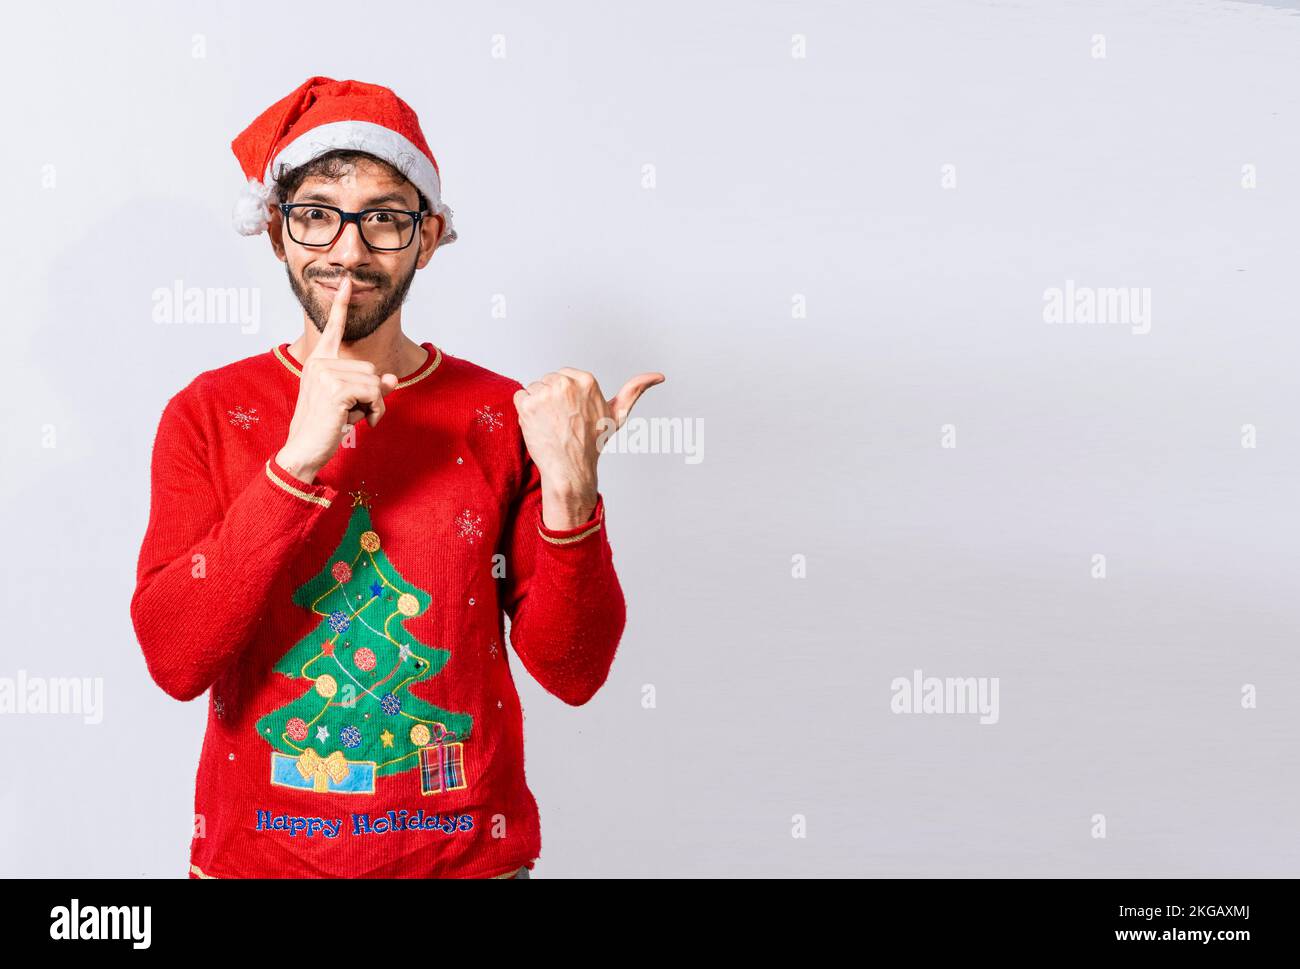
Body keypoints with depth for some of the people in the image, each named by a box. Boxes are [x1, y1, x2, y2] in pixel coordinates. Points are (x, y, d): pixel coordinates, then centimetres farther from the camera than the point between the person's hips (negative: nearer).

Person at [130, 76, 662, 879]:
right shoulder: (209, 414, -5)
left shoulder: (503, 416, -5)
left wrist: (569, 493, -24)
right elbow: (174, 660, -16)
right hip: (255, 851, 0)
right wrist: (297, 461, -25)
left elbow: (573, 672, -9)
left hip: (468, 852, 0)